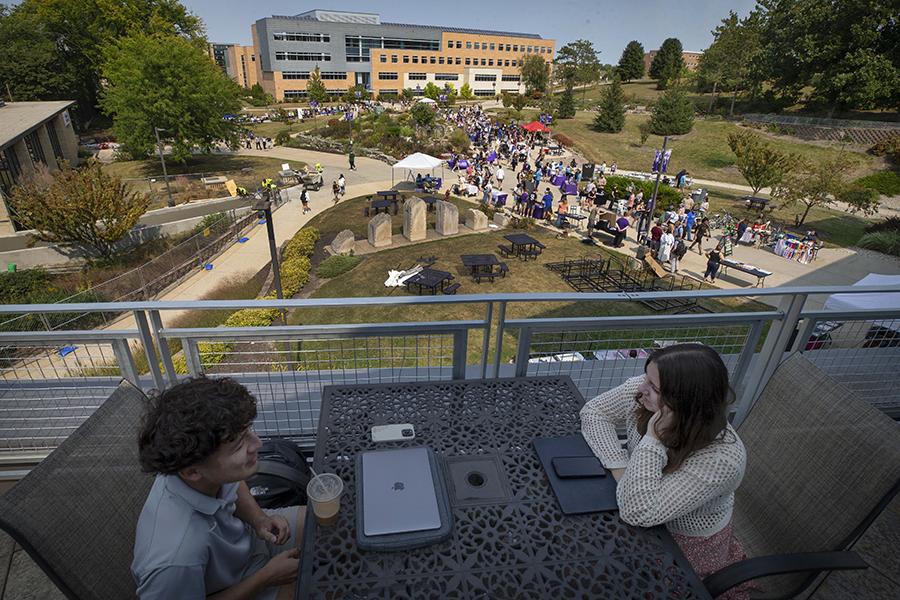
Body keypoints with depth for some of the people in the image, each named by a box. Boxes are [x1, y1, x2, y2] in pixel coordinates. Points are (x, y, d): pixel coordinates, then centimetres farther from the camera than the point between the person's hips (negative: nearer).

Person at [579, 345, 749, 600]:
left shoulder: (723, 460, -36)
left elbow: (635, 512, -38)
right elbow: (593, 413, -11)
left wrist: (654, 437, -42)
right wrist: (620, 469, -22)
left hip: (687, 543, -4)